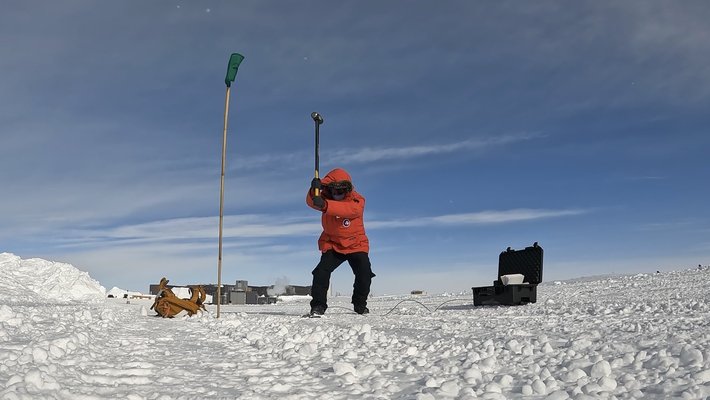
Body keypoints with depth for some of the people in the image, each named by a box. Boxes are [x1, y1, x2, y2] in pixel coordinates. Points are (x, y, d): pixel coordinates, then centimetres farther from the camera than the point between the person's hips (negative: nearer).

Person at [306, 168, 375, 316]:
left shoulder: (357, 200, -16)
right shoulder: (326, 197, -5)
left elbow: (348, 209, -39)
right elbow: (311, 202, -25)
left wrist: (324, 205, -54)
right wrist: (314, 191, -48)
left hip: (356, 244, -1)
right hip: (332, 244, 1)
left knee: (364, 274, -10)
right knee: (321, 271, -17)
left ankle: (360, 304, 14)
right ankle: (318, 305, -6)